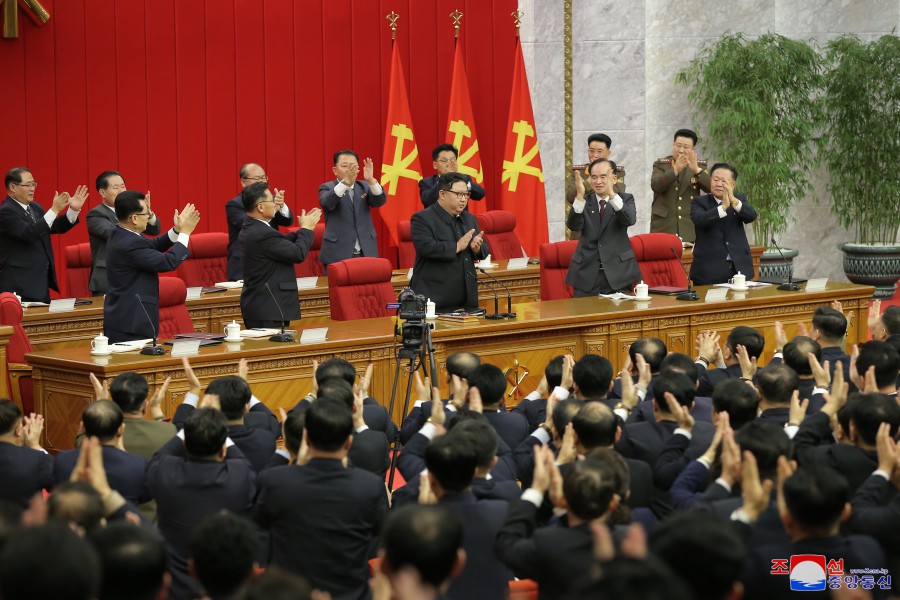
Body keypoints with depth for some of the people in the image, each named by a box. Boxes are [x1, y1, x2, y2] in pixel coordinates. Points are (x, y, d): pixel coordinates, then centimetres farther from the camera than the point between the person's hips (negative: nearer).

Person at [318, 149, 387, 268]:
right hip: (337, 255, -3)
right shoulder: (327, 188, 3)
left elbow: (380, 200, -6)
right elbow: (326, 202, -20)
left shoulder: (364, 187, 13)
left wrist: (371, 180, -26)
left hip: (366, 254, 3)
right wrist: (345, 182, -37)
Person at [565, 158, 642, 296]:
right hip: (587, 273, 1)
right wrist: (580, 196, -25)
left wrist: (612, 194, -31)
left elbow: (630, 220, -17)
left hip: (617, 273, -1)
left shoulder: (625, 199, 6)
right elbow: (573, 226, -10)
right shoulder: (583, 202, 9)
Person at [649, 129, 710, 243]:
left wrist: (696, 169, -24)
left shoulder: (700, 166, 9)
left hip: (690, 229, 1)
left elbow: (711, 187, -7)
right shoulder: (661, 164, 6)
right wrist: (675, 170, -27)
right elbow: (655, 185, -13)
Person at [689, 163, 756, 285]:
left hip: (739, 267, 3)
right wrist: (723, 207, -31)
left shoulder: (739, 200, 12)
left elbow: (752, 216, -9)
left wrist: (733, 200, -26)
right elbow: (700, 220, -18)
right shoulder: (699, 202, 4)